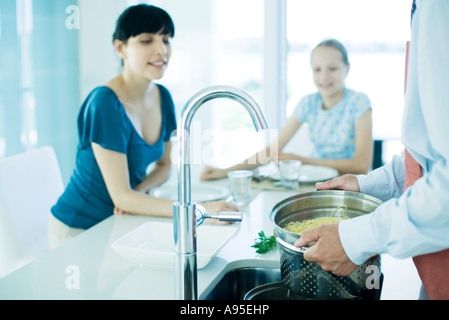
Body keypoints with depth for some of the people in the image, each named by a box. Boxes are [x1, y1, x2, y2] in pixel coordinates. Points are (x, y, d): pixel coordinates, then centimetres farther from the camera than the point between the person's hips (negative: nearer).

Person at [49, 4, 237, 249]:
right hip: (79, 228, -6)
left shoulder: (162, 97, 0)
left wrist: (136, 192, -10)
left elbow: (164, 166, 12)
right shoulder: (105, 103, -23)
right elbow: (121, 196, -24)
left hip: (119, 222, 7)